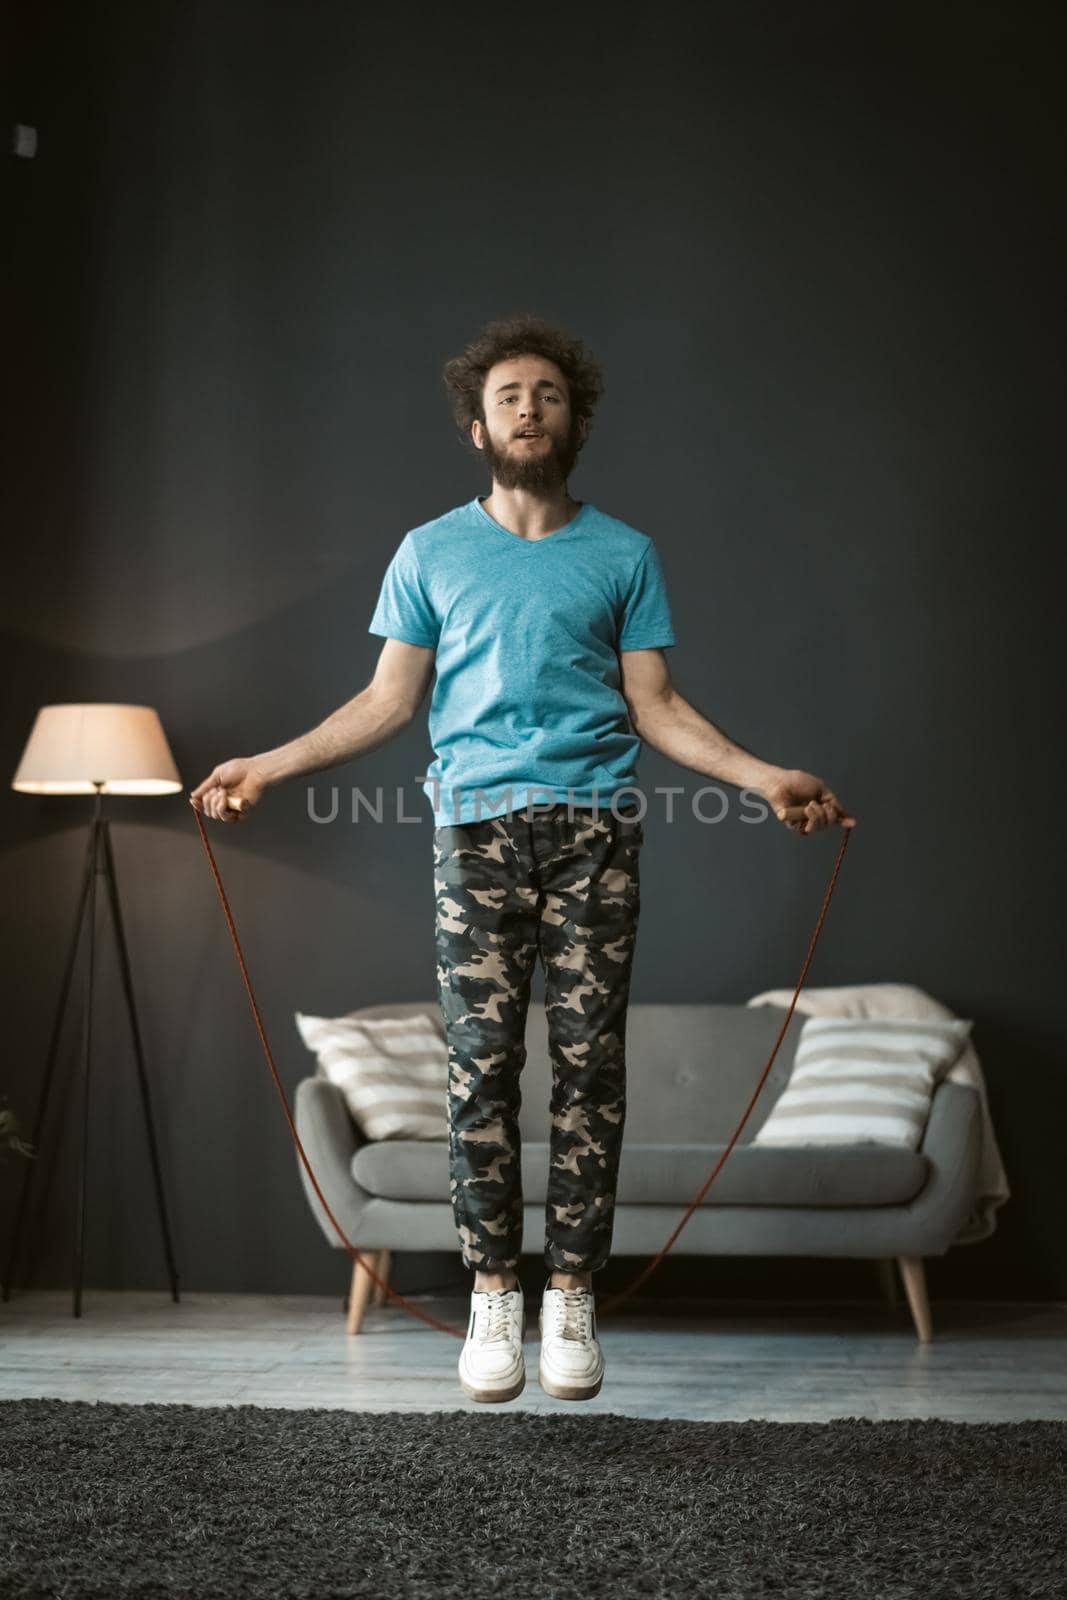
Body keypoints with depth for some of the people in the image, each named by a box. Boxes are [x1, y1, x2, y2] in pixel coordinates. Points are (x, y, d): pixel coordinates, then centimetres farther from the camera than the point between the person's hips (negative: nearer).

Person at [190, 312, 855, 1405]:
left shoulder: (623, 555, 13)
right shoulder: (431, 553, 14)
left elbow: (655, 707, 10)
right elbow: (389, 699, 12)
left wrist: (765, 777, -2)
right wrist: (269, 766, 3)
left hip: (597, 826, 0)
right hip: (478, 824, 0)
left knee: (589, 1064, -3)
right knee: (481, 1062, -4)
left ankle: (571, 1297, 5)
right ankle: (493, 1295, 4)